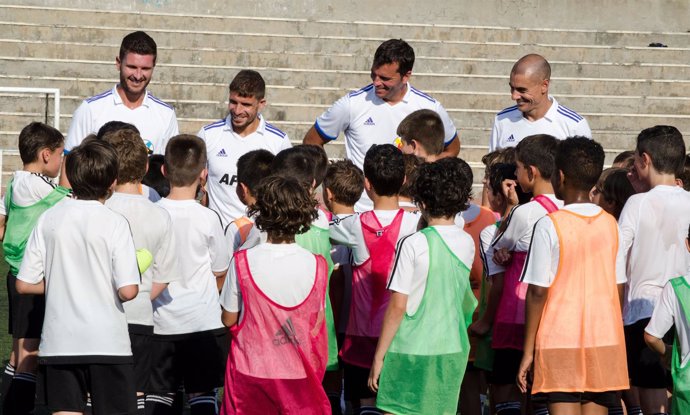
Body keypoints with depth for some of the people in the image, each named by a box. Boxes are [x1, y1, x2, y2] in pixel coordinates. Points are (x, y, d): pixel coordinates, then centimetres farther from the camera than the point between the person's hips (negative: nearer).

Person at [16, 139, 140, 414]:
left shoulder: (49, 219, 1)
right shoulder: (115, 223, -9)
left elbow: (24, 284, 2)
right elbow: (128, 290, -15)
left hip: (58, 341, 3)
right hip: (107, 342, -3)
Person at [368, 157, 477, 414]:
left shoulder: (413, 244, -12)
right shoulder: (467, 243, 4)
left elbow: (397, 307, -12)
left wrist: (379, 356, -5)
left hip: (412, 351, -5)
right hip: (452, 350, 5)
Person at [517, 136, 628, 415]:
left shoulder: (549, 226, -8)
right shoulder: (610, 225, 6)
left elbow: (538, 292, -9)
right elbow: (619, 289, 9)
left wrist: (528, 351, -4)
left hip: (559, 341, -4)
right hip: (605, 341, 4)